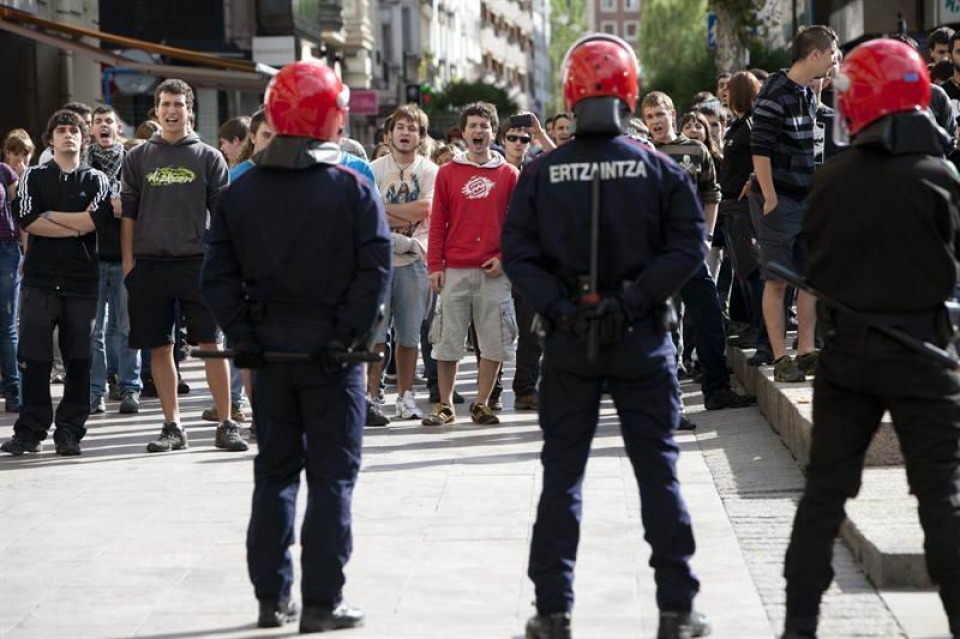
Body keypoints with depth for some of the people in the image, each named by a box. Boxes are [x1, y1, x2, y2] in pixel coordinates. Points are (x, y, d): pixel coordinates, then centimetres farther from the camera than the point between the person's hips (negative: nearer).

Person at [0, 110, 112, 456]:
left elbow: (93, 221, -9)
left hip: (82, 281, 0)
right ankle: (30, 431, 1)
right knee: (33, 358, -4)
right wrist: (75, 226, -7)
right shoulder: (34, 177, 9)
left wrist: (50, 215, -6)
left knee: (78, 360, 1)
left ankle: (69, 432, 7)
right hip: (40, 279, 0)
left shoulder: (96, 180, 8)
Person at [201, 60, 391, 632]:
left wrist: (242, 334, -1)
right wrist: (349, 335, -13)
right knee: (332, 475, 2)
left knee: (274, 471, 14)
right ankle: (322, 602, 0)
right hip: (329, 349, -4)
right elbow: (375, 271, -16)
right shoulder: (353, 189, -8)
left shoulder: (241, 192, 4)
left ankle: (272, 596, 15)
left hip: (268, 348, 4)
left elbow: (219, 274, 0)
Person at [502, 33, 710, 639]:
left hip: (567, 340, 1)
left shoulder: (542, 174, -4)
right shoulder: (659, 169, -5)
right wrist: (633, 300, -11)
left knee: (562, 475, 8)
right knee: (658, 471, 7)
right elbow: (688, 248, -11)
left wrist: (559, 308, -10)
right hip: (642, 339, -1)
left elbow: (518, 254, -9)